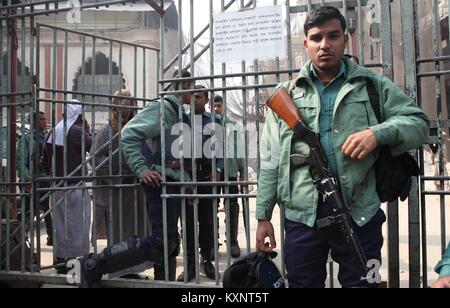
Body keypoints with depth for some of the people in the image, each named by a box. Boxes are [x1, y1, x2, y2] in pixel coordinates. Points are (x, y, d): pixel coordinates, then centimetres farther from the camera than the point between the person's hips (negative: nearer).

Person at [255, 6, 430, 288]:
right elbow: (271, 162, 8)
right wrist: (263, 216, 4)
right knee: (303, 283, 12)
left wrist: (378, 133, -15)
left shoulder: (373, 85, 8)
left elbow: (418, 123, 5)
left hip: (360, 214, 0)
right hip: (303, 215, 1)